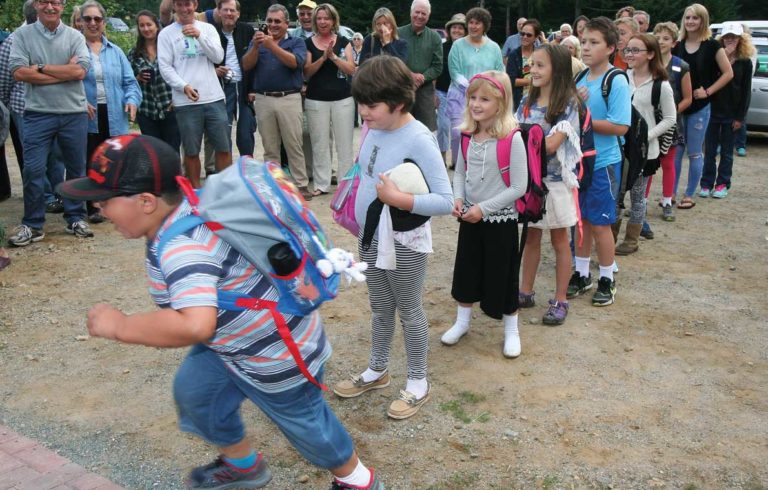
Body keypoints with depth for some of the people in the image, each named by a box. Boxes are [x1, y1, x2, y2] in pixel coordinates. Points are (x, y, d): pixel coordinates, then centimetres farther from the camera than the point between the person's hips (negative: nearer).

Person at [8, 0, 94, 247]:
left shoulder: (74, 36, 6)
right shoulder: (23, 34, 3)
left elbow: (80, 71, -9)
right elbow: (19, 72, -9)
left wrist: (41, 67, -8)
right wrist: (65, 72, -10)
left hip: (74, 113, 1)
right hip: (38, 114, -1)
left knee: (76, 168, 9)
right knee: (33, 170, -2)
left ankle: (75, 219, 22)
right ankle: (32, 224, 9)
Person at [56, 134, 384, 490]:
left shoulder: (182, 246, -37)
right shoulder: (190, 205, -8)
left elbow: (195, 325, -50)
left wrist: (119, 326, -37)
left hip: (277, 352, -9)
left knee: (302, 421, 14)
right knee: (195, 390, 20)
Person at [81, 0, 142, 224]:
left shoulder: (115, 51, 14)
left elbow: (129, 82, 12)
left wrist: (132, 100, -7)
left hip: (115, 118, 3)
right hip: (87, 119, -3)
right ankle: (92, 207, 12)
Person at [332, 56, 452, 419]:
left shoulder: (418, 140, -23)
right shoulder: (374, 129, -2)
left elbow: (444, 201, -25)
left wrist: (397, 199, -30)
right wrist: (354, 203, 6)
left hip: (404, 242, -7)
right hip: (371, 236, 7)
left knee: (408, 312, 10)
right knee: (380, 308, 22)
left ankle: (418, 383, 28)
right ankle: (377, 371, 41)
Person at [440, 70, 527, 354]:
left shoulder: (512, 139, -19)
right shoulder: (468, 136, -1)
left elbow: (519, 187, -18)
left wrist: (484, 208, -19)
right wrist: (458, 198, -8)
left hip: (501, 220, -5)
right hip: (470, 218, 5)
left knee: (502, 276, 8)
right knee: (466, 271, 17)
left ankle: (511, 331, 28)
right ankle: (462, 322, 37)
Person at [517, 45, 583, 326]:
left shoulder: (568, 103, -12)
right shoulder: (527, 102, 6)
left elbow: (551, 144, -19)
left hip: (555, 179, -5)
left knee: (559, 240, 7)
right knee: (531, 237, 14)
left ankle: (560, 301, 16)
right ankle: (525, 292, 26)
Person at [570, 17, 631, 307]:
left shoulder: (616, 82, -14)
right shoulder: (579, 79, 5)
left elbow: (620, 126, -21)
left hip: (603, 163, -6)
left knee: (600, 224, 4)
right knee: (581, 220, 15)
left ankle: (607, 280, 20)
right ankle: (581, 274, 29)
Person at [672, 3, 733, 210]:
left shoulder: (712, 45, -5)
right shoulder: (677, 46, 5)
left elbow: (728, 73, -3)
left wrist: (708, 91, -9)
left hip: (700, 108, -3)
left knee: (694, 153, 4)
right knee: (675, 151, 6)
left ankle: (689, 195, 13)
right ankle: (671, 193, 15)